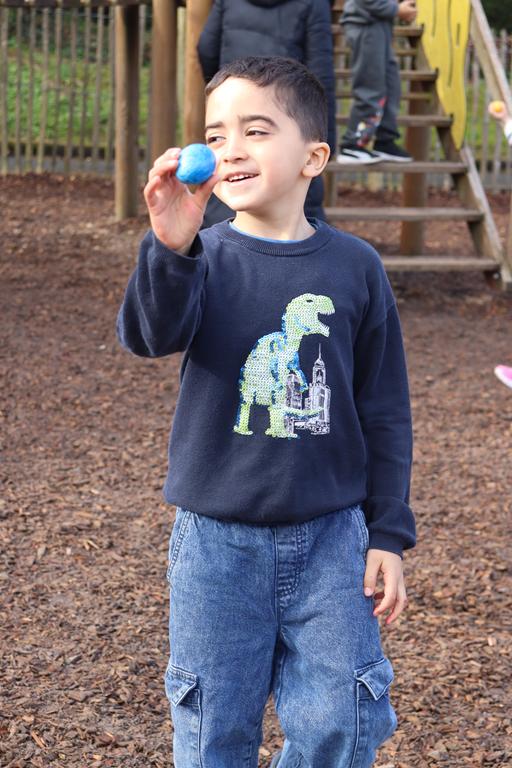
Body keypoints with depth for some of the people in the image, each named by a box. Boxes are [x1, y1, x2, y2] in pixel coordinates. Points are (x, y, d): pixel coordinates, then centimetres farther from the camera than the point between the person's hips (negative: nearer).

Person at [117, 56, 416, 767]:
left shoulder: (355, 267, -2)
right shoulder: (206, 256, -5)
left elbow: (384, 410, 4)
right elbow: (151, 334, -26)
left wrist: (389, 533, 4)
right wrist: (169, 248, -44)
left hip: (330, 537, 1)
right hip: (216, 540, 0)